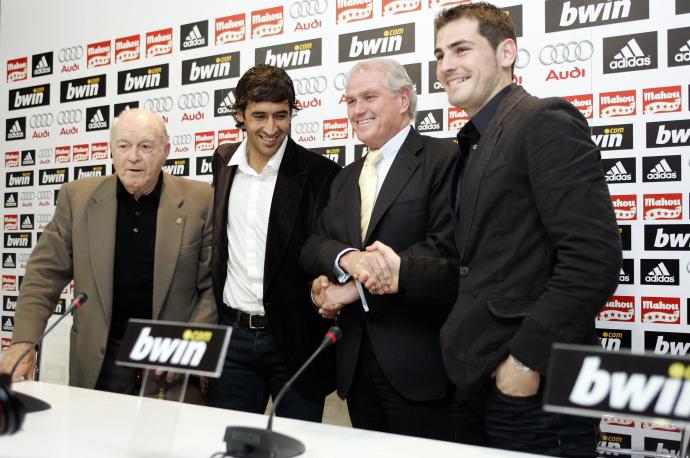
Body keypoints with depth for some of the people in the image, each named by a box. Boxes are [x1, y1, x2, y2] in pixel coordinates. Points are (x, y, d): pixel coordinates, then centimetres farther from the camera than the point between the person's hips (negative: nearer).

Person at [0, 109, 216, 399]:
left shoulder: (200, 201, -5)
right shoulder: (77, 197, 0)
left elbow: (214, 285, -3)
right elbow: (46, 273, 1)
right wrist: (23, 342, -10)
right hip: (99, 364, 1)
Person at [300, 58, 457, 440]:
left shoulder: (443, 159, -6)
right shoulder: (345, 179, 17)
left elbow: (445, 247, -18)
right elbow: (313, 247, 7)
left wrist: (357, 286, -14)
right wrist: (347, 258, -17)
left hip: (418, 361, -6)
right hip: (357, 360, 7)